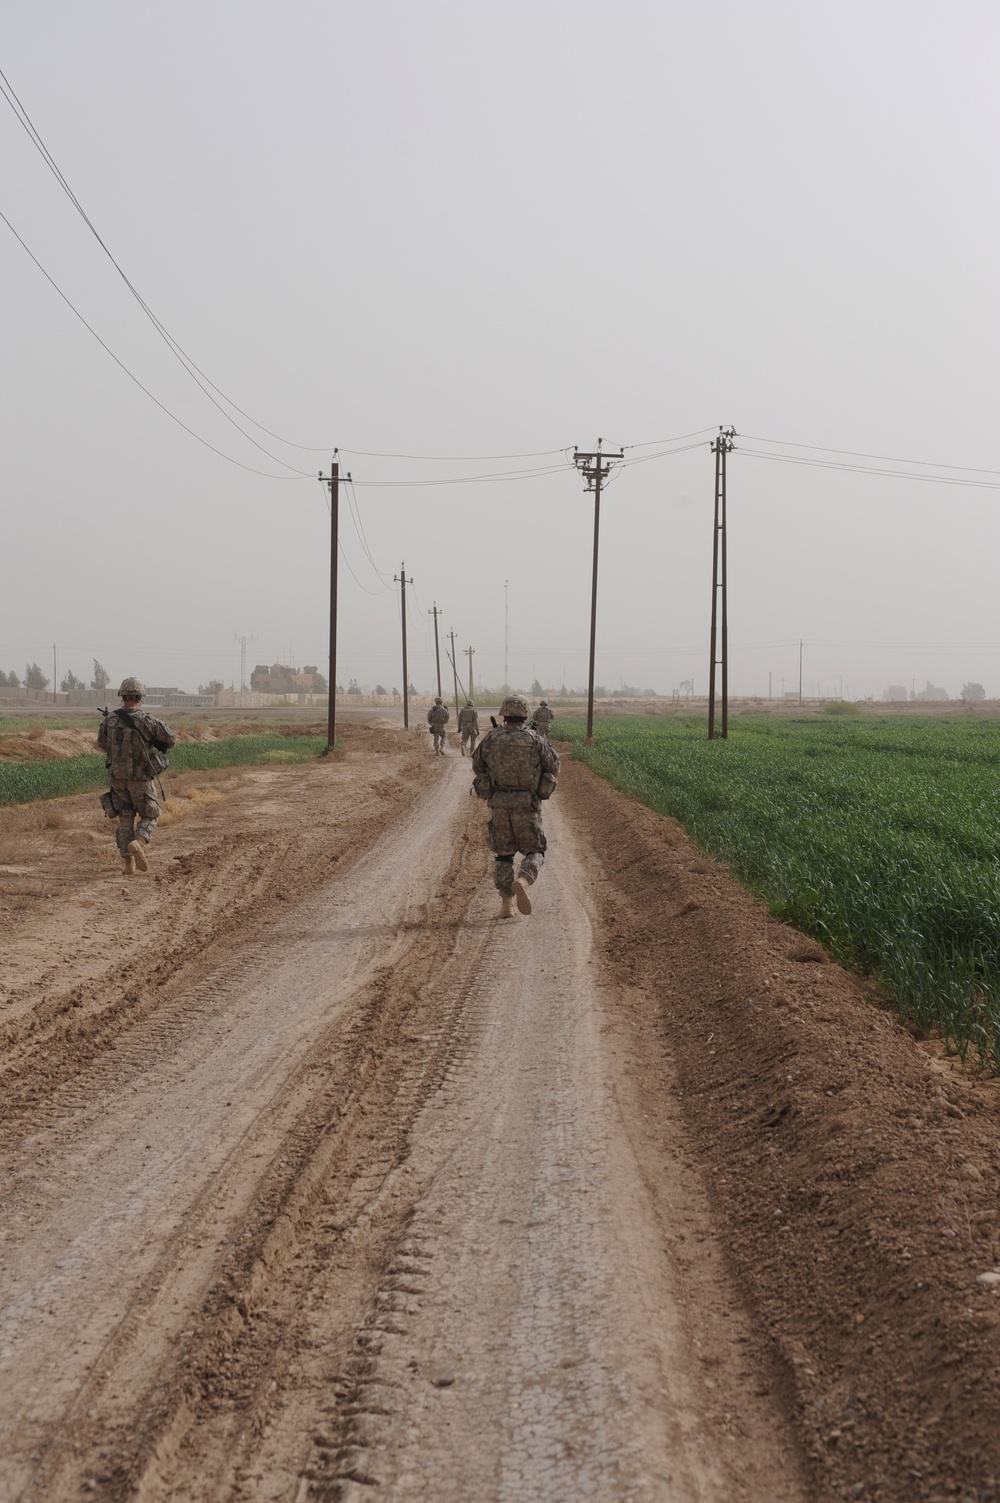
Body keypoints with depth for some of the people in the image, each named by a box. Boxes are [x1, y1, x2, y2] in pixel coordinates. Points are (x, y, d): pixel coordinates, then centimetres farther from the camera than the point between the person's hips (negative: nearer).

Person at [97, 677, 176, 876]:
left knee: (125, 819, 13)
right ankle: (138, 843, -19)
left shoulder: (109, 720, -3)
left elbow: (102, 744, 14)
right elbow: (170, 738, -2)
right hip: (140, 777, -3)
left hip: (117, 776, 3)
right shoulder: (147, 720, -14)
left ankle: (128, 863, 8)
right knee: (149, 816, 11)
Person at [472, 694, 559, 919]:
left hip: (499, 805, 2)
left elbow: (478, 765, 12)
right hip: (527, 806, -1)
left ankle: (506, 904, 5)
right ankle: (522, 882, -23)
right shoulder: (536, 740, -4)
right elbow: (553, 767, 7)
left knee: (504, 855, 14)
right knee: (534, 853, 9)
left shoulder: (491, 738, -1)